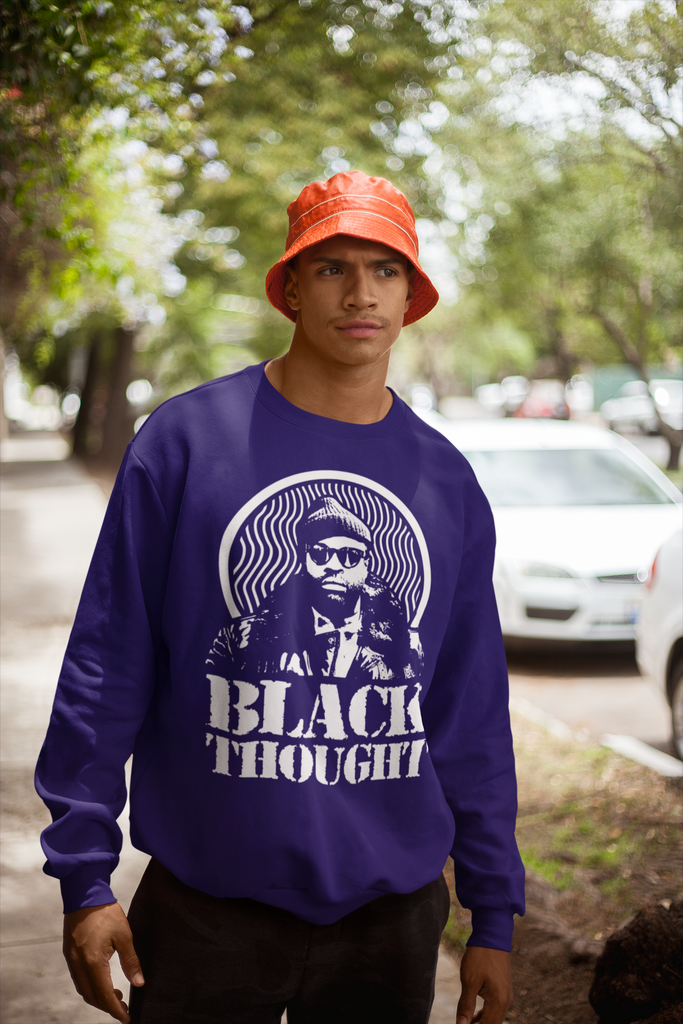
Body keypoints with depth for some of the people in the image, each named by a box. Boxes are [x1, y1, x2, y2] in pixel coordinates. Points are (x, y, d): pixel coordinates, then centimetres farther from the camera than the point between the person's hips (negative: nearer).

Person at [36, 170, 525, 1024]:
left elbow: (474, 714, 7)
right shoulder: (184, 440, -5)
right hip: (208, 910, -2)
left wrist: (493, 918, 7)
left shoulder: (446, 482, 4)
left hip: (393, 914, 3)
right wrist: (85, 875, -7)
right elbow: (105, 670, -5)